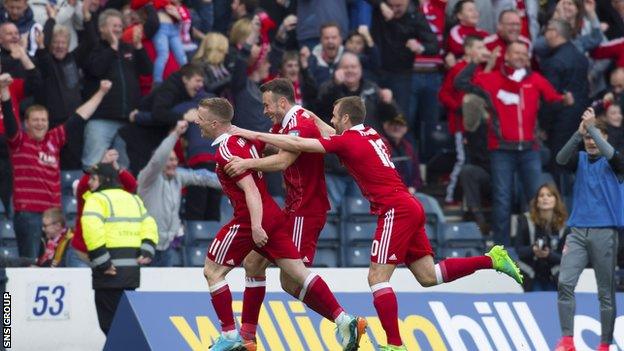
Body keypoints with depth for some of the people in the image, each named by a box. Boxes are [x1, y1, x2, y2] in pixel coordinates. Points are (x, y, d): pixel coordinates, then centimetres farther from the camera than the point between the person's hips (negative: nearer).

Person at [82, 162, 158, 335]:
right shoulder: (134, 199, 19)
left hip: (109, 272, -7)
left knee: (110, 321, -4)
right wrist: (146, 251, 5)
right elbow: (149, 226, 15)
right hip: (132, 269, 7)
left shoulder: (97, 200, -6)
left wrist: (102, 262, -18)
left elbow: (92, 231, -19)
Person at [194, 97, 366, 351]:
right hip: (271, 214, 9)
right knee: (297, 274, 3)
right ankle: (344, 320, -7)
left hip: (249, 219, -9)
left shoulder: (226, 151, -13)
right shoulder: (244, 138, 14)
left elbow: (250, 189, -22)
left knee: (212, 271, 5)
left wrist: (256, 226, -28)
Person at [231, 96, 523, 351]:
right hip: (410, 207, 9)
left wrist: (254, 135, -4)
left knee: (377, 278, -10)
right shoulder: (370, 135, 18)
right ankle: (492, 259, 7)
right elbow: (332, 136, 39)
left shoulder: (348, 141, -6)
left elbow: (298, 144, -10)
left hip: (396, 211, -9)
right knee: (428, 276, 12)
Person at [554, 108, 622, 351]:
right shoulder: (580, 160, 11)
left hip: (604, 233, -2)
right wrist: (579, 132, -20)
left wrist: (591, 126, -17)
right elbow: (561, 158, -9)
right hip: (578, 231, 2)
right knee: (565, 282, -13)